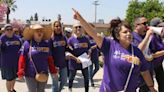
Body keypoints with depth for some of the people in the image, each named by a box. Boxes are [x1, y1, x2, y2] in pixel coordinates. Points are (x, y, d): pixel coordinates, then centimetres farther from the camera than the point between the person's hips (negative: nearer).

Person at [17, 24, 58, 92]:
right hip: (30, 75, -3)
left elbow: (50, 59, 8)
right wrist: (21, 73, -12)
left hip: (43, 74, 3)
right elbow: (22, 59, -8)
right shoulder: (27, 43, -6)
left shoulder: (46, 44, 4)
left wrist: (53, 71, 7)